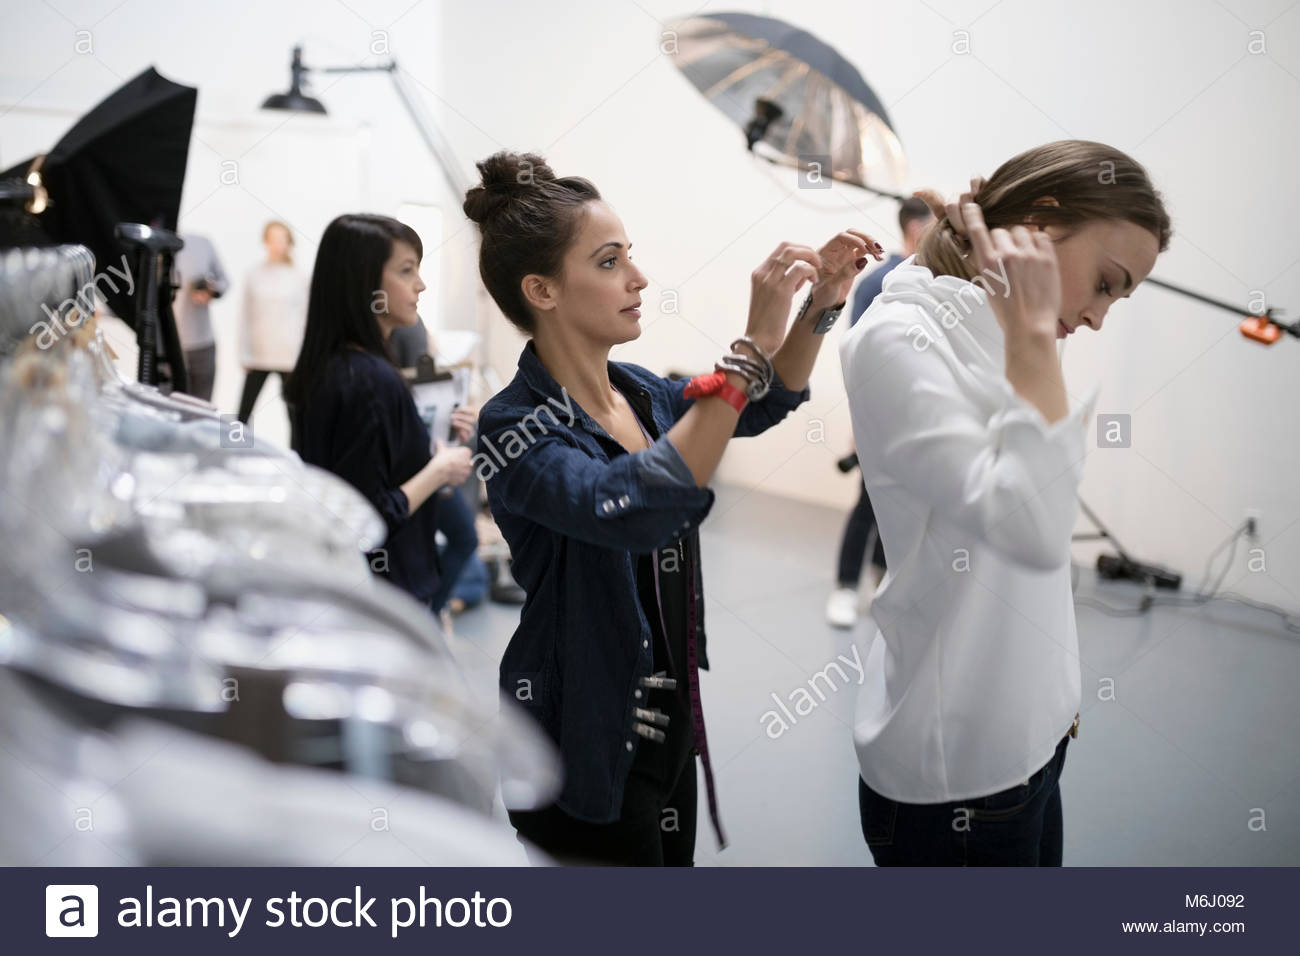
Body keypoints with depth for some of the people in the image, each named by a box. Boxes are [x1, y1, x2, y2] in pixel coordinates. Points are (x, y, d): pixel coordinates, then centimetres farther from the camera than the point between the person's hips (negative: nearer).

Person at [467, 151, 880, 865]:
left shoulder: (638, 392, 1)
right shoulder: (517, 429, -22)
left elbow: (766, 406, 15)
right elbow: (631, 510, -41)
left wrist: (822, 305, -2)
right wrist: (752, 346, -39)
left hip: (667, 728, 8)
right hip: (586, 753, -7)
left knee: (671, 862, 22)